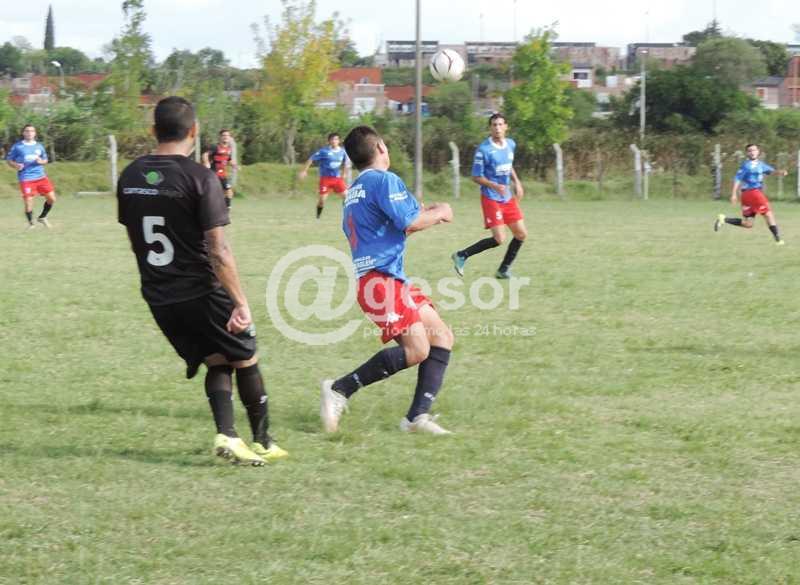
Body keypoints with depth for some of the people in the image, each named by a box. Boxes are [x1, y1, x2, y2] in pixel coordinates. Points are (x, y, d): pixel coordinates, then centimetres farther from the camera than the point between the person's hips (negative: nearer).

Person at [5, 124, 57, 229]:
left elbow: (45, 160, 20)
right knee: (28, 202, -9)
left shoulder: (39, 146, 11)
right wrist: (15, 165, -16)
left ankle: (42, 217, 23)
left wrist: (41, 161, -4)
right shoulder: (17, 147, 1)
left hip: (41, 177, 4)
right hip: (26, 179, -4)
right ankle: (31, 223, 15)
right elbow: (8, 160, 6)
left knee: (51, 198, -1)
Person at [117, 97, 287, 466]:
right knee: (245, 361, 14)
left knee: (217, 363, 16)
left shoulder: (130, 177, 3)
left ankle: (226, 435, -2)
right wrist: (241, 303, -15)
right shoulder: (200, 178, -16)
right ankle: (262, 442, 21)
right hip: (202, 293, -5)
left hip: (158, 297, 6)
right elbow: (218, 251, -19)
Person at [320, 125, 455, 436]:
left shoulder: (354, 190, 23)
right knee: (416, 350, -19)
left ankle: (418, 415, 0)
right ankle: (340, 390, -14)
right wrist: (439, 213, 3)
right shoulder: (384, 180, -8)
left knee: (442, 336, 7)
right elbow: (410, 221, -16)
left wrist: (426, 215, 27)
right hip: (382, 278, -10)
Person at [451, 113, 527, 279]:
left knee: (521, 234, 4)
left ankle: (503, 270, 18)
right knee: (499, 239, -15)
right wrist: (495, 186, -27)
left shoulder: (511, 145, 5)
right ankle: (462, 256, 0)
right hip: (491, 198, -7)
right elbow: (476, 177, -13)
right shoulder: (483, 150, -17)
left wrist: (517, 183, 10)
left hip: (507, 198, 7)